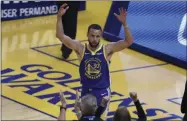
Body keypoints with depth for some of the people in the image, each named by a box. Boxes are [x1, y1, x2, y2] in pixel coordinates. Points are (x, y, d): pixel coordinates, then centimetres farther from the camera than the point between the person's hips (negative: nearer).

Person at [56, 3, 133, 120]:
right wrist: (59, 17, -23)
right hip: (86, 91, 2)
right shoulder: (80, 48, -8)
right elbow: (60, 36, -12)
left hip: (102, 92, -2)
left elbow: (129, 41, -20)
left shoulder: (107, 49, -12)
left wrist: (124, 23, -33)